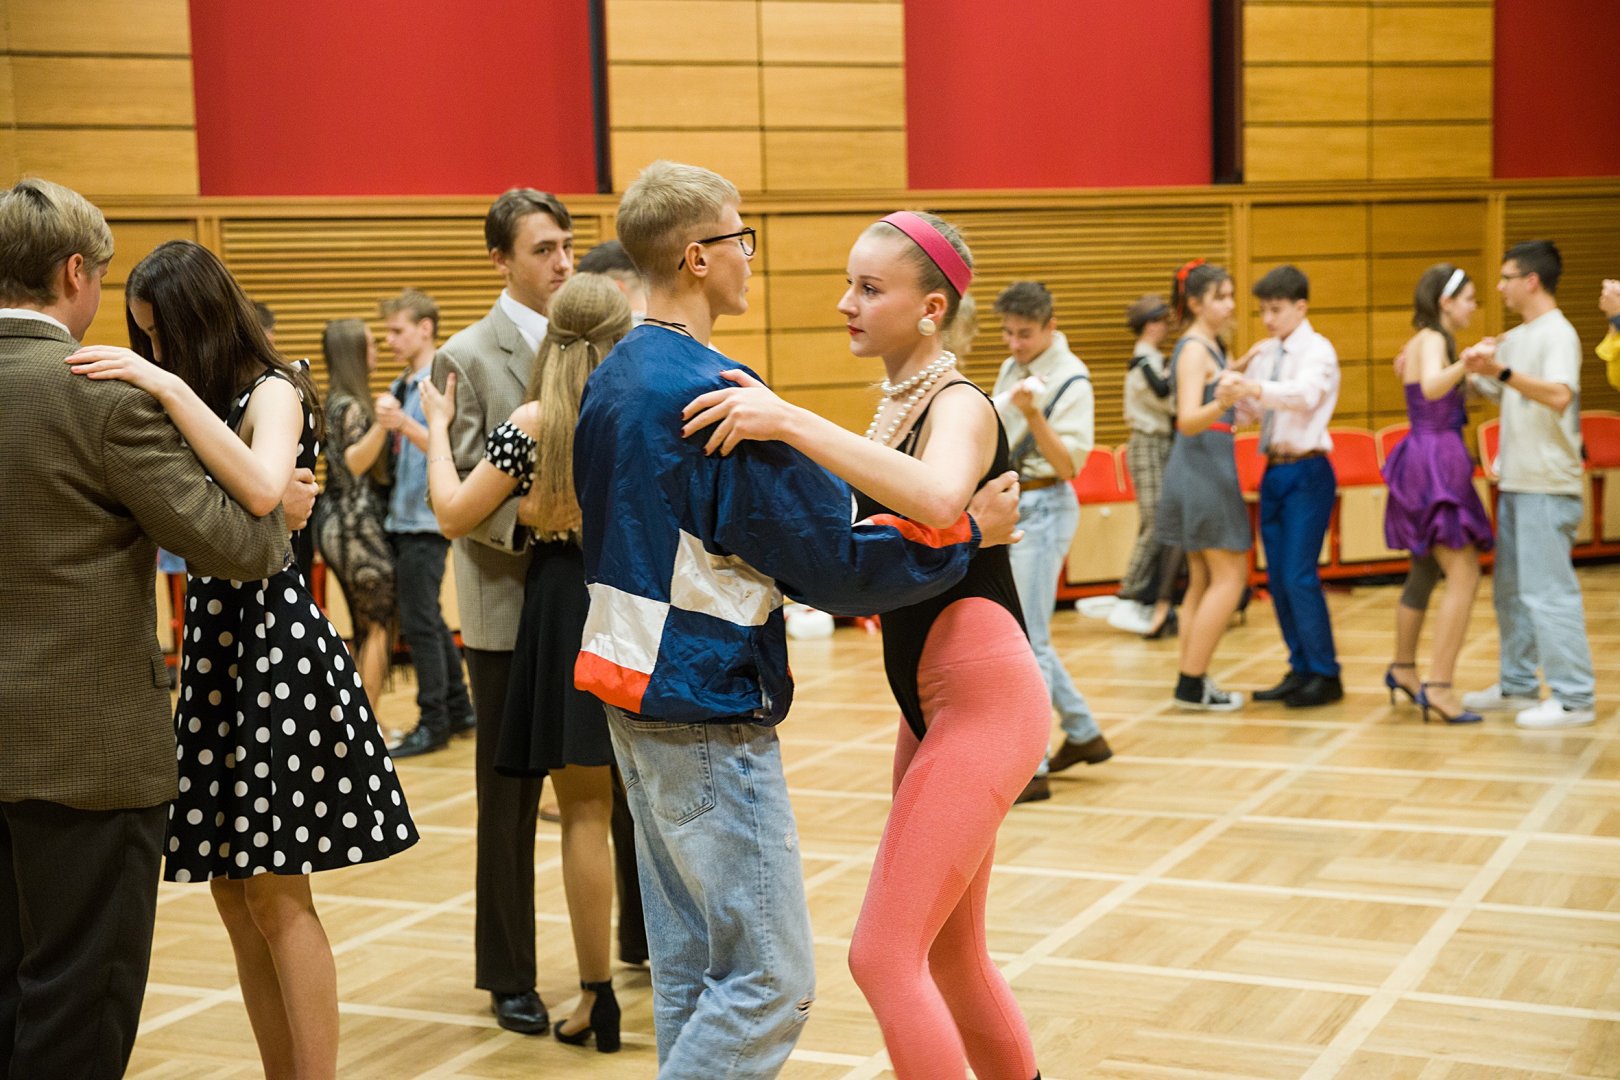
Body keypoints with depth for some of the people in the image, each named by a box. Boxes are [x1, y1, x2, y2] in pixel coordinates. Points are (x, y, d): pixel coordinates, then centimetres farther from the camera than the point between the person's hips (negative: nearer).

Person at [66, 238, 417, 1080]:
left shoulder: (272, 392, -9)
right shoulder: (207, 404, 14)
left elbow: (261, 491, -31)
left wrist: (169, 387, -29)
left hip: (274, 640, -8)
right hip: (216, 641, 8)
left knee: (273, 893, -6)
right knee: (233, 893, 10)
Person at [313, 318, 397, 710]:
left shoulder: (339, 401, 14)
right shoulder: (350, 405, -14)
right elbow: (355, 461, -23)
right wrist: (382, 425, -34)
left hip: (343, 525, 10)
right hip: (356, 525, -10)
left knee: (366, 626, 12)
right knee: (382, 623, -4)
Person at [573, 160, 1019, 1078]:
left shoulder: (611, 383, 11)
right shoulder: (715, 395, -18)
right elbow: (829, 562, -16)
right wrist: (969, 533, -6)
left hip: (638, 696, 10)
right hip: (710, 717, -10)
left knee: (690, 967, 15)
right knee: (770, 978, -4)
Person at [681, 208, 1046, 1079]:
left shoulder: (960, 407, -12)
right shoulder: (893, 409, 13)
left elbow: (935, 499, -36)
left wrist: (792, 423, -38)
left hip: (984, 698, -9)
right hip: (930, 705, 9)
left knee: (883, 954, -13)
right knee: (948, 958, 17)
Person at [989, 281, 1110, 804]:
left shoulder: (1070, 380, -14)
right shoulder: (1012, 368, 11)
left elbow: (1068, 465, -22)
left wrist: (1033, 414, -33)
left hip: (1042, 510, -9)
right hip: (1007, 507, 9)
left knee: (1024, 641, -10)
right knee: (1024, 635, 14)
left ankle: (1030, 769, -7)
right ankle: (1083, 734, 27)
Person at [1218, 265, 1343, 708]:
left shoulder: (1317, 350, -9)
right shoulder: (1264, 354, 10)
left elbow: (1305, 394, -29)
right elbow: (1252, 412, 11)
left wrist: (1253, 388, -44)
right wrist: (1233, 394, -10)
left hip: (1307, 474, -7)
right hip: (1274, 471, 7)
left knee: (1299, 575, -10)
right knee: (1277, 578, 9)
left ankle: (1325, 675, 1)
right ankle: (1300, 670, 20)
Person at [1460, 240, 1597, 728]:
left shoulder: (1558, 334, -12)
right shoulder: (1516, 338, 14)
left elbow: (1558, 395, -28)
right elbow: (1492, 389, 26)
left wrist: (1503, 372, -36)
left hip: (1548, 486, -9)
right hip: (1515, 482, 9)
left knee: (1548, 591, -8)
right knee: (1510, 590, 15)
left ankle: (1573, 697, -3)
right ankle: (1516, 685, 25)